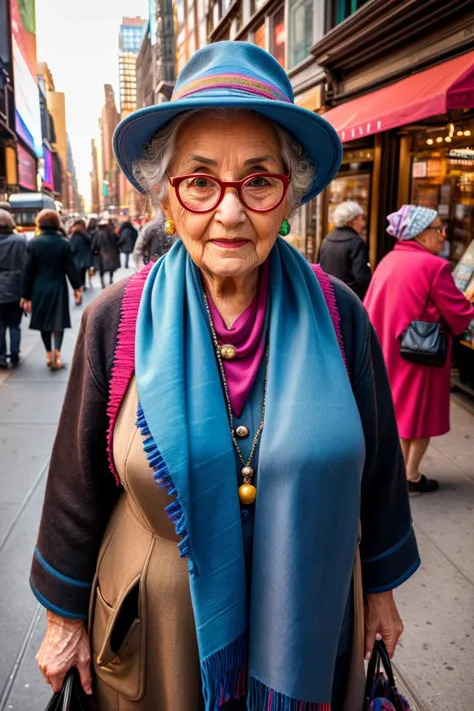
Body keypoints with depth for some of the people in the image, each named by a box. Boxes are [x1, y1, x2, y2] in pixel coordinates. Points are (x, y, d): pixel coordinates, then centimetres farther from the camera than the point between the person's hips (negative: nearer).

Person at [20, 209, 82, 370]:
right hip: (58, 288, -1)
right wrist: (77, 287, 8)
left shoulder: (33, 243, -5)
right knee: (58, 321, 5)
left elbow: (28, 271, -3)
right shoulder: (64, 243, -6)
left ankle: (49, 354, 18)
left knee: (44, 322, 13)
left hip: (39, 289, 1)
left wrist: (25, 295, 3)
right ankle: (56, 352, -10)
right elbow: (71, 268, -3)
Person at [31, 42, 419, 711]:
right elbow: (78, 487, -5)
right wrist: (66, 617, 3)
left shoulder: (339, 317, -13)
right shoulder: (117, 321, -15)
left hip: (308, 621, 1)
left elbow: (377, 469, -1)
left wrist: (380, 588, 8)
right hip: (158, 630, 0)